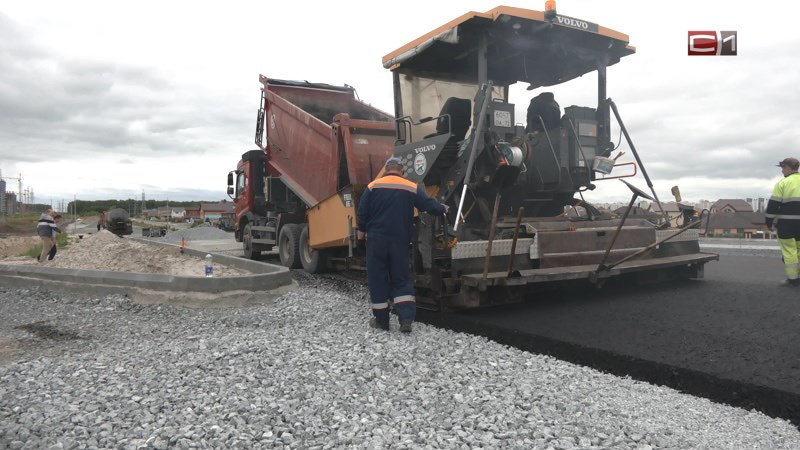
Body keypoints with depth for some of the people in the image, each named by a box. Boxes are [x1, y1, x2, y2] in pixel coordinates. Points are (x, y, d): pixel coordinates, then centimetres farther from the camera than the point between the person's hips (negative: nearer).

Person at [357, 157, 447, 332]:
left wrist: (362, 230, 17)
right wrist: (443, 209, 25)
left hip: (377, 239, -1)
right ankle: (406, 318, -5)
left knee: (377, 278, 8)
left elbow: (362, 212, 1)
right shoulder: (412, 188, 1)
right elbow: (429, 205, 5)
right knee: (401, 279, 8)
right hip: (400, 241, 1)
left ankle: (381, 320, 13)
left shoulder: (373, 186, -1)